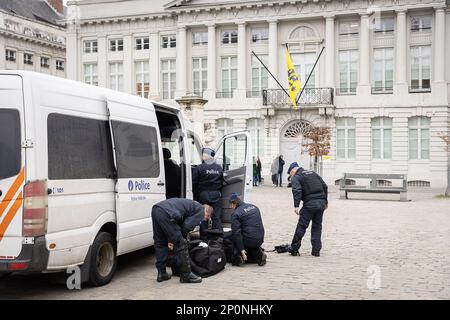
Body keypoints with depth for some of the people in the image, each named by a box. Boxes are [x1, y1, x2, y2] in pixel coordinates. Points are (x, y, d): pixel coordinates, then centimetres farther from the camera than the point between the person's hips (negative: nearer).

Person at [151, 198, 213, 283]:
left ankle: (161, 273, 26)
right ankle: (186, 275, 7)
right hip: (166, 213, -9)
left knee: (160, 243, 20)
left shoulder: (193, 205, 34)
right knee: (180, 244, 0)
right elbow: (187, 226, -1)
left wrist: (171, 238, 34)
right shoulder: (201, 211, 9)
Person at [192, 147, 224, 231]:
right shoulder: (219, 168, 5)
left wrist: (196, 194, 4)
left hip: (203, 195, -3)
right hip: (216, 195, 3)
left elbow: (194, 183, -8)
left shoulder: (199, 168, -10)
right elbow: (221, 182, 11)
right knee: (216, 217, 7)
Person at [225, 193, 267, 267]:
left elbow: (236, 232, -15)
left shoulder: (236, 214, -8)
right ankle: (259, 254, 9)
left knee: (227, 238, 13)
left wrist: (241, 250, -14)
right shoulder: (254, 207, 13)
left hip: (248, 240, -6)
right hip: (260, 240, 6)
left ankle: (237, 257, -4)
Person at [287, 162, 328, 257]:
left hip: (309, 204, -6)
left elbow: (297, 191, -15)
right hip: (321, 203, 6)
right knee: (317, 226, 12)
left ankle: (294, 249, 4)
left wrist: (296, 206, -20)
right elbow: (325, 186, 20)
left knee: (301, 226, 0)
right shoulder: (313, 174, 23)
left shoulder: (296, 177, 2)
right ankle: (316, 250, 11)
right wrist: (325, 201, 22)